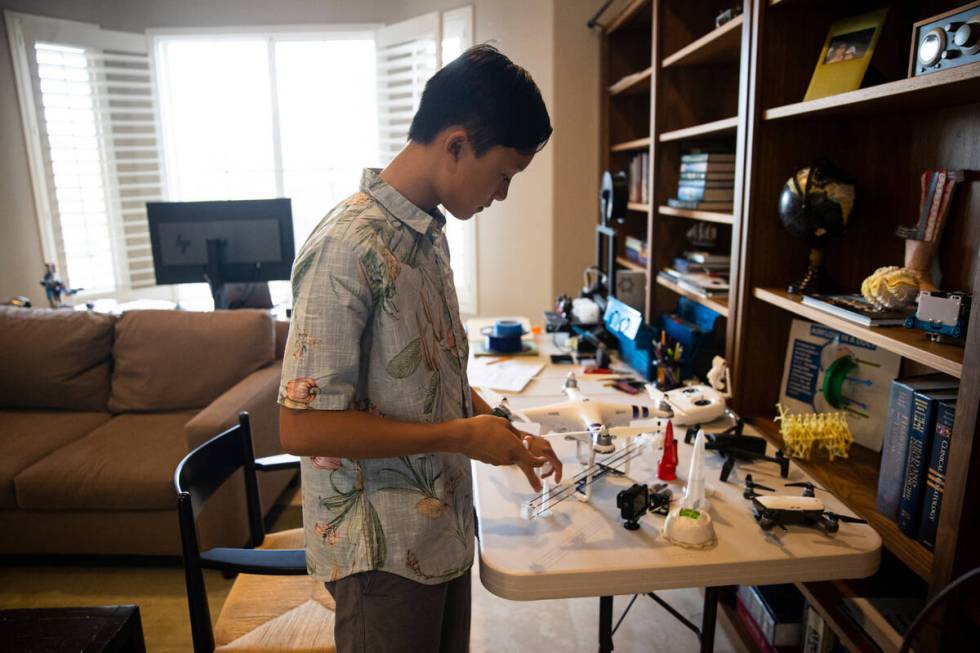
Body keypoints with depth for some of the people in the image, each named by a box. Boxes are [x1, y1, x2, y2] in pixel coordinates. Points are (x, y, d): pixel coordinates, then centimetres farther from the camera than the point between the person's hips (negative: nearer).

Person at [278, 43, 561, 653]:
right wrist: (462, 436, -20)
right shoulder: (349, 247, -24)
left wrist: (504, 433, 6)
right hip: (385, 550, -8)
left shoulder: (430, 232, 5)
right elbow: (303, 426, -24)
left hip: (444, 528, 8)